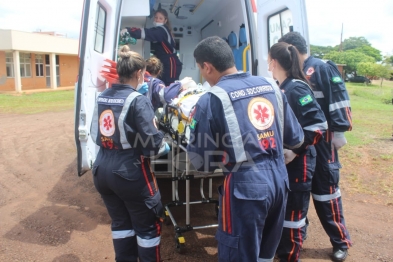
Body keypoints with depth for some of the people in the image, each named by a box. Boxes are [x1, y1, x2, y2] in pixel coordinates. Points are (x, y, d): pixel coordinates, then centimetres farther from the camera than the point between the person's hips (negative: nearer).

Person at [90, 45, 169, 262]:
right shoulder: (137, 100, -17)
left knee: (120, 222, 23)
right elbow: (152, 143, -19)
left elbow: (95, 135, 14)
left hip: (102, 170, 7)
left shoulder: (102, 97, 4)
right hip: (130, 173, -7)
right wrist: (164, 147, 0)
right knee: (148, 227, 13)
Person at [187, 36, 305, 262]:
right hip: (279, 179, 6)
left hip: (245, 186, -6)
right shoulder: (271, 85, 4)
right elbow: (296, 139, 11)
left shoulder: (212, 99, -12)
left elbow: (201, 161, -7)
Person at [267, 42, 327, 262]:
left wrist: (295, 151, -22)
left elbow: (319, 125, -23)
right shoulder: (282, 88, 6)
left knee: (293, 212, 7)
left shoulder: (296, 88, -19)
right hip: (280, 159, 9)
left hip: (297, 162, -9)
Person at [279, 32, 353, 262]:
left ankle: (341, 241, 22)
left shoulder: (322, 68, -9)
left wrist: (339, 131, -16)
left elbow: (339, 98, -13)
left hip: (321, 139, -6)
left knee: (325, 188, 3)